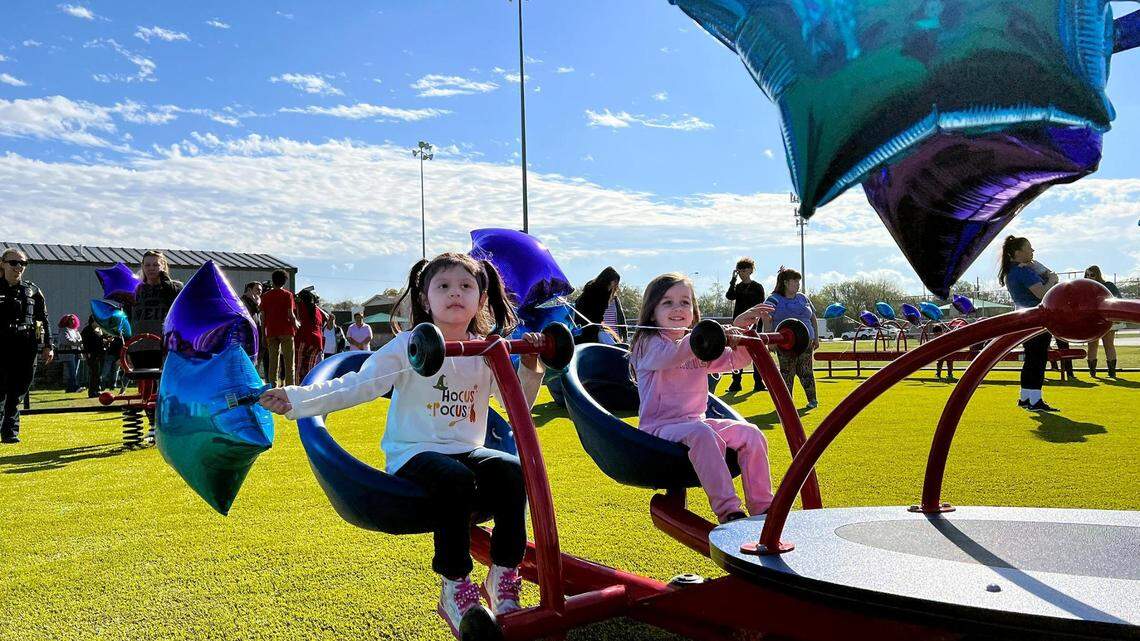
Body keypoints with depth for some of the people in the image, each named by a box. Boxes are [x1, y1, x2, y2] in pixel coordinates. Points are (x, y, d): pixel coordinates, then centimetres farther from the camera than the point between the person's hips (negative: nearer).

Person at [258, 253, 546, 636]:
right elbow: (356, 385, -9)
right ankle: (455, 589, -20)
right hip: (414, 455, -4)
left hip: (468, 451, 4)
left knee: (513, 471, -26)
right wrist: (297, 399, -20)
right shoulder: (409, 346, -2)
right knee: (455, 478, -36)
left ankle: (503, 577, -12)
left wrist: (530, 367, -7)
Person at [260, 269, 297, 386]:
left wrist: (264, 334, 11)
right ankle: (290, 387, -6)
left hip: (271, 332, 3)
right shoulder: (287, 294, -1)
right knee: (288, 361, -1)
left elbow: (262, 316, 6)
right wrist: (296, 324, 9)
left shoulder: (265, 296, 8)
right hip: (286, 331, -3)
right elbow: (290, 314, -9)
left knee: (273, 361, 6)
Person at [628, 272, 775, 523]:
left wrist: (741, 328, -9)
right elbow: (674, 353, -29)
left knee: (751, 434, -10)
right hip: (660, 426, -7)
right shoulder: (649, 344, -7)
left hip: (697, 421, 7)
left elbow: (734, 360, 10)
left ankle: (763, 507, -3)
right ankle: (726, 509, -35)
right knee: (702, 434, -36)